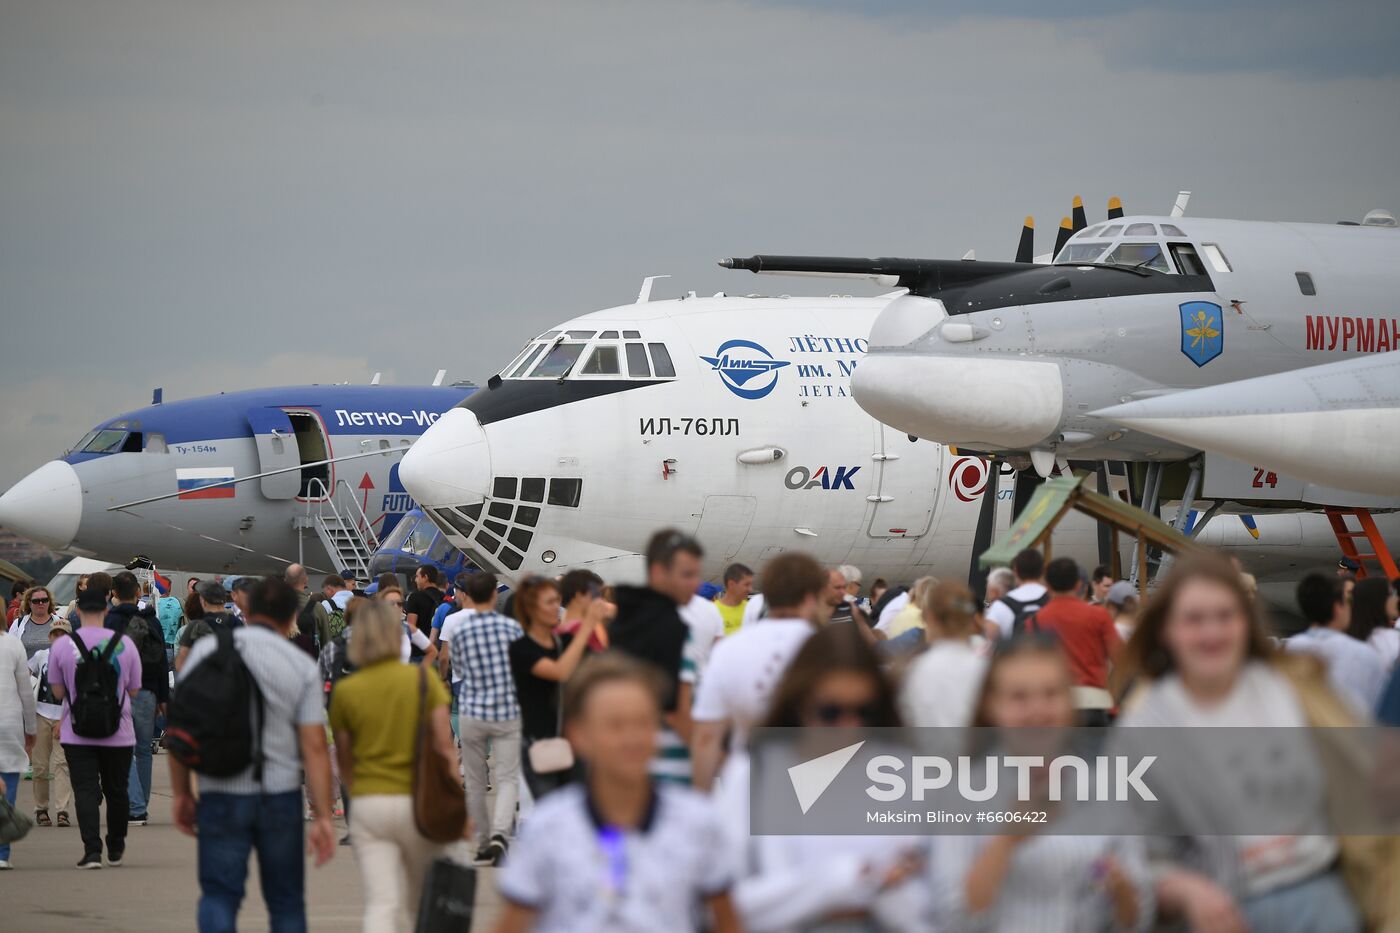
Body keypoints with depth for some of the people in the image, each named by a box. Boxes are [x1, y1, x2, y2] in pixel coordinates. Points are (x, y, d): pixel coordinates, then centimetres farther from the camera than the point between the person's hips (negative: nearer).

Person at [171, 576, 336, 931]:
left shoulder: (206, 649, 1)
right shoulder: (302, 665, 0)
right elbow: (314, 746, -5)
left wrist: (181, 793, 7)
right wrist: (323, 816, -5)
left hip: (222, 795, 0)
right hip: (281, 795, 1)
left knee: (218, 897, 2)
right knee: (286, 901, 13)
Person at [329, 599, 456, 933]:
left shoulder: (345, 691, -1)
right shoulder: (423, 678, -4)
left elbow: (344, 760, 8)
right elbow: (444, 745, -6)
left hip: (368, 804, 0)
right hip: (417, 803, 0)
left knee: (381, 903, -3)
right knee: (423, 903, 16)